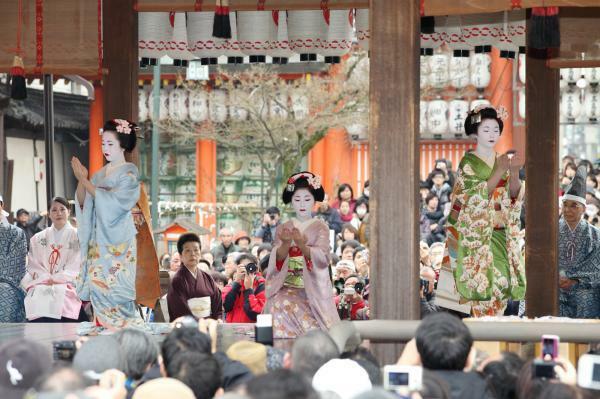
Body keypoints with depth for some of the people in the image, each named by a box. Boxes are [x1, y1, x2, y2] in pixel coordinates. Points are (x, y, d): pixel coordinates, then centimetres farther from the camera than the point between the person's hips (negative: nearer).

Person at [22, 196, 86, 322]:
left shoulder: (77, 236, 11)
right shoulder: (38, 239, 19)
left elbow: (75, 266, 2)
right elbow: (33, 266, 12)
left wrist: (56, 279, -9)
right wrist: (46, 279, -7)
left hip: (66, 285, -2)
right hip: (41, 285, 2)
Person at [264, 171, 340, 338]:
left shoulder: (320, 227, 2)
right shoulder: (283, 228, 9)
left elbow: (321, 257, -15)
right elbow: (277, 259, -6)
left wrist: (301, 245, -35)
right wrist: (286, 243, -28)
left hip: (313, 288, -2)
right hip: (287, 286, 2)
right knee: (279, 305, -29)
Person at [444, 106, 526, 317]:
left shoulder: (502, 160, 11)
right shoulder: (468, 162, -3)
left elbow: (514, 195, 2)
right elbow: (477, 195, -15)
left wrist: (514, 172, -17)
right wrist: (500, 171, -22)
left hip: (500, 233, 5)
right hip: (477, 232, -5)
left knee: (503, 282, -1)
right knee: (484, 283, -10)